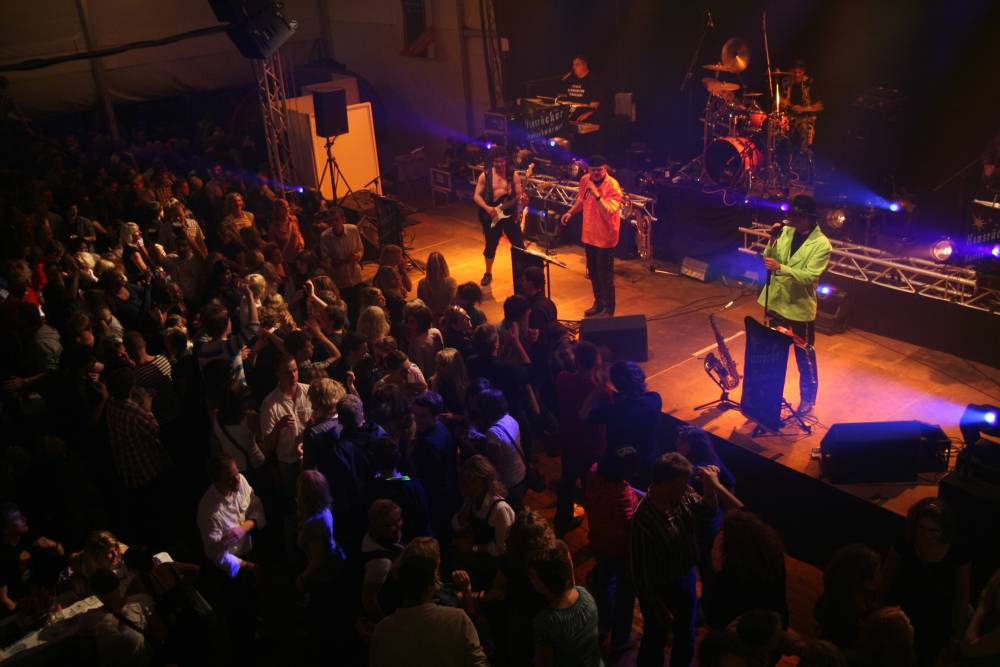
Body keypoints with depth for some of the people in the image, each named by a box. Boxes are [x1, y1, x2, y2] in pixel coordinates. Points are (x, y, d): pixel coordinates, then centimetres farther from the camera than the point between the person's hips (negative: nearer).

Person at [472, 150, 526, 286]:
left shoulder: (513, 175, -1)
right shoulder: (485, 176, -2)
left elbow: (519, 194, -3)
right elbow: (476, 196, -2)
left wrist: (522, 198, -27)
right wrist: (487, 208, -17)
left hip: (510, 214, 0)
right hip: (491, 216, 0)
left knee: (519, 245, 0)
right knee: (491, 246, 11)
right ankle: (488, 274, 29)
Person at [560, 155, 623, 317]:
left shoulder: (612, 186, -20)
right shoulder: (585, 180, 0)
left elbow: (608, 212, -32)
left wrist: (596, 193, -38)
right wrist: (570, 212, 6)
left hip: (605, 238, -7)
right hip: (589, 235, 7)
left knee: (605, 275, 0)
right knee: (593, 272, 20)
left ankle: (609, 310, 16)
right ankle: (598, 303, 38)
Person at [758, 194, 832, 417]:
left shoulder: (821, 245, -16)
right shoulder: (786, 232, 1)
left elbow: (810, 276, -25)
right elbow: (768, 259, 1)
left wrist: (781, 268, -34)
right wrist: (773, 241, -16)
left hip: (799, 308, -6)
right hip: (775, 302, 6)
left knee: (804, 357, 9)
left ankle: (807, 401, 23)